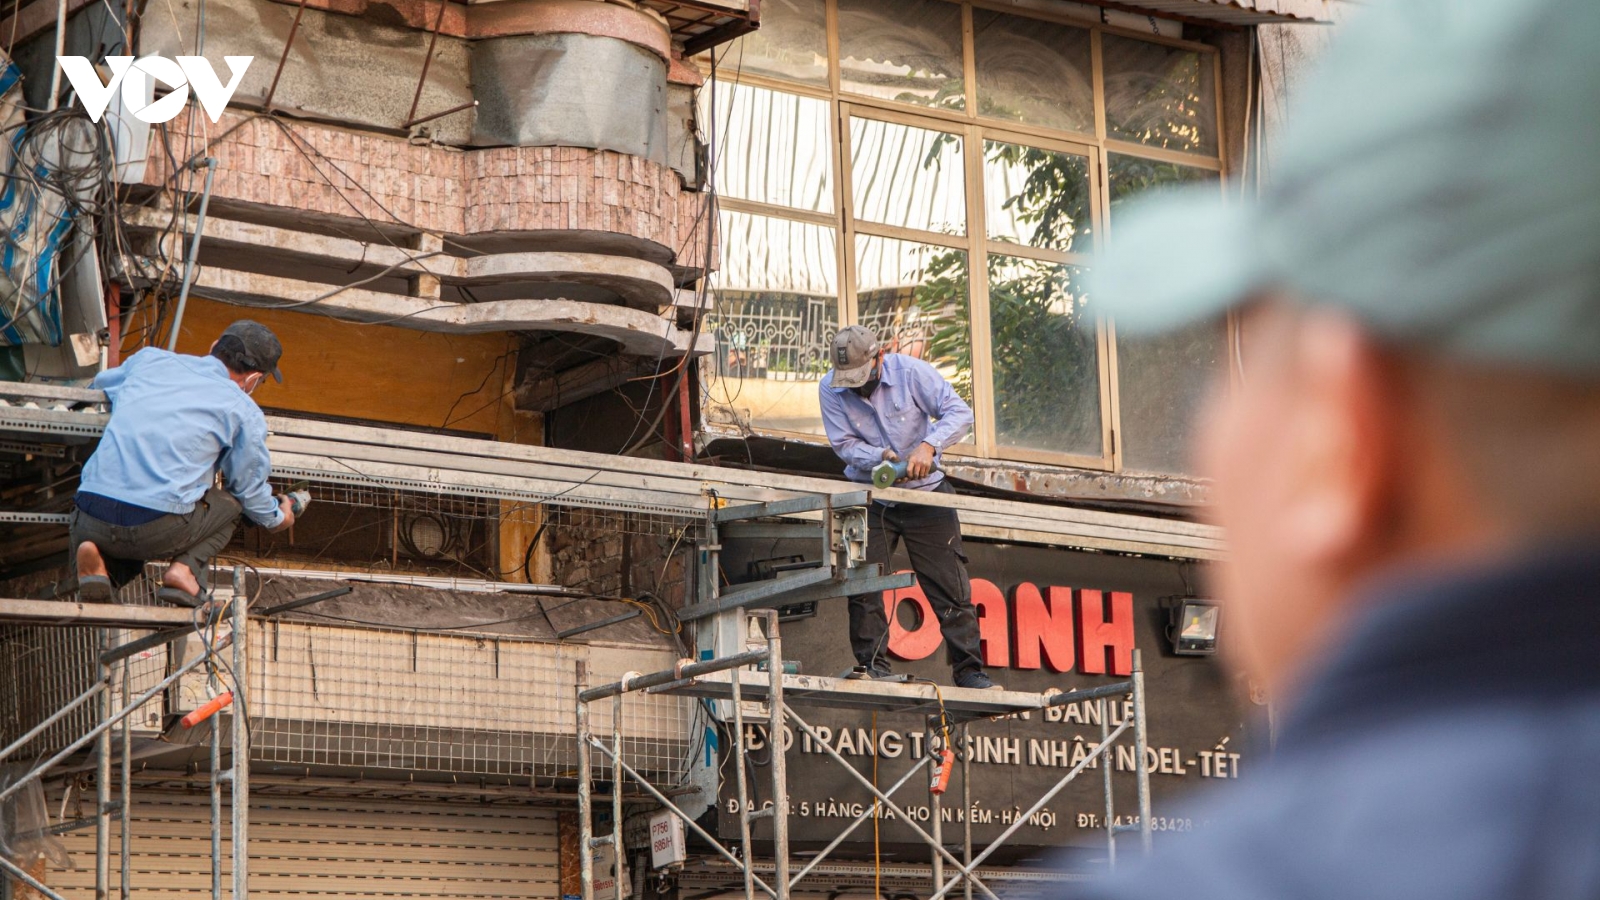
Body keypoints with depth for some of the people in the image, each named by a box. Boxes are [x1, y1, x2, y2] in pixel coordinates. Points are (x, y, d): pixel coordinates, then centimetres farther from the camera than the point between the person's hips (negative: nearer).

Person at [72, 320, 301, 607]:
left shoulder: (149, 359, 19)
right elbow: (250, 489, 19)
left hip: (89, 521, 3)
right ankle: (185, 568, -1)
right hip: (158, 529, -3)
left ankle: (96, 555, 0)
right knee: (231, 501, 25)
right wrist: (277, 517, 41)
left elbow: (100, 385, 40)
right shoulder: (244, 413, 8)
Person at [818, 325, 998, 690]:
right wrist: (883, 457, -29)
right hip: (868, 497, 2)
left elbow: (960, 412, -18)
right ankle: (873, 663, 1)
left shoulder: (911, 372, -16)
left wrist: (929, 445, -34)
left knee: (949, 585, -3)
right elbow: (845, 443, -11)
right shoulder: (831, 389, -10)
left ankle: (969, 670, 0)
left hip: (924, 493, -2)